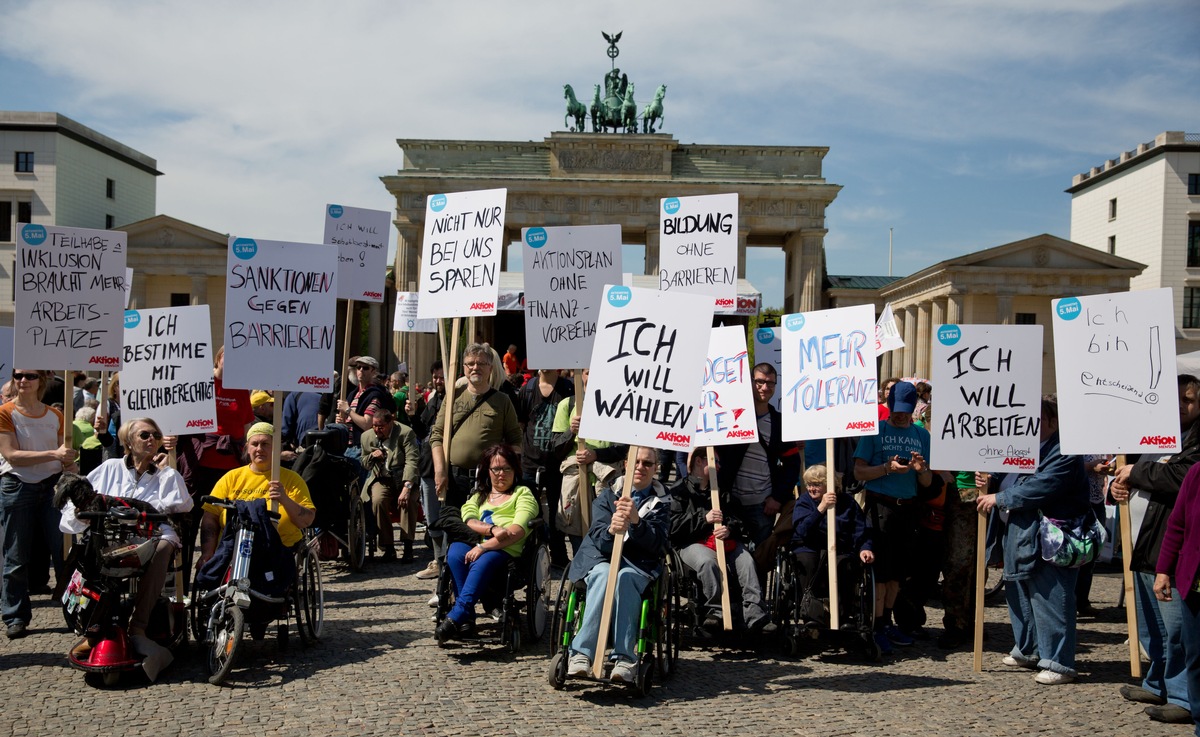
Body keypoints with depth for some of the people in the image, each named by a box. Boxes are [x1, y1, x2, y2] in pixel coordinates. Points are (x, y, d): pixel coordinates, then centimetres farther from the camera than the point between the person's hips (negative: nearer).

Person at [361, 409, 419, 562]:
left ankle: (408, 547, -24)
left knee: (409, 500, -33)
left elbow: (411, 461, -18)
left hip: (404, 480, -3)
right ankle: (388, 547, -21)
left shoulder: (405, 433, -10)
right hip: (382, 480, 3)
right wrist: (372, 456, -8)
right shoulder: (367, 436, 5)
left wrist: (406, 487, -30)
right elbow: (364, 464, 17)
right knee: (378, 500, -30)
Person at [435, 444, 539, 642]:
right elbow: (468, 522, 8)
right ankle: (467, 616, -33)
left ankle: (456, 617, -46)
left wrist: (484, 546, -15)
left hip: (506, 552, -4)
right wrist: (493, 530, -14)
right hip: (475, 548, 4)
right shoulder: (477, 496, 30)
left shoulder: (523, 493, 16)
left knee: (484, 562, -37)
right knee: (455, 550, -30)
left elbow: (518, 530, -3)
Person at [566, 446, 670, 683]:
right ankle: (581, 653, -39)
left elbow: (658, 545, -6)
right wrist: (612, 530, -28)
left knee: (624, 577, -35)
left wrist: (636, 521, -25)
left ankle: (624, 658, -39)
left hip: (639, 567, 0)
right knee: (604, 575, -35)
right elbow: (600, 541, -3)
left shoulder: (661, 502, 11)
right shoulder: (607, 496, 12)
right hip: (601, 560, 1)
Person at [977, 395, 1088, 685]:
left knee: (1049, 600, -5)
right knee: (1018, 593, 19)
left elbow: (1038, 489, -25)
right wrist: (990, 480, 3)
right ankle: (1028, 650, 34)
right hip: (1018, 535, 10)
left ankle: (1059, 663, 4)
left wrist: (998, 498, -16)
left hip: (1048, 541, -10)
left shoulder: (1064, 454, -17)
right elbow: (1005, 477, 25)